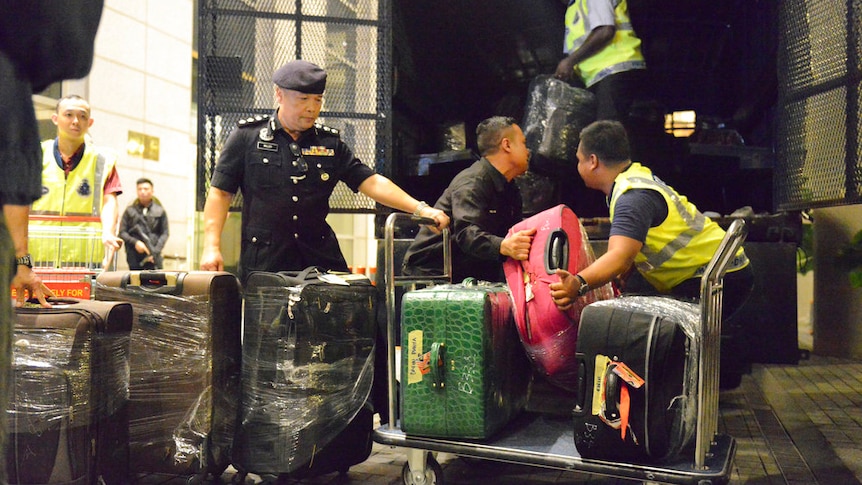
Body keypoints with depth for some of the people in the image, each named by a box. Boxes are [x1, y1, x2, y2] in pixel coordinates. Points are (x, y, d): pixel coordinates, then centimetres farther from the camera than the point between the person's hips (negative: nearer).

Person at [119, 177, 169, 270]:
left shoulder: (160, 211, 7)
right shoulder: (130, 211, 9)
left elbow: (165, 233, 4)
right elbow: (122, 232, 7)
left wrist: (155, 251, -8)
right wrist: (135, 242, -11)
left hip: (154, 258, -1)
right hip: (134, 258, 1)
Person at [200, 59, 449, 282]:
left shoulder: (330, 142, 11)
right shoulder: (247, 136, 3)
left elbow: (371, 182, 6)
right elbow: (220, 192, 3)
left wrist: (420, 208, -6)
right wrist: (212, 247, -7)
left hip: (321, 259, 3)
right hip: (264, 262, -2)